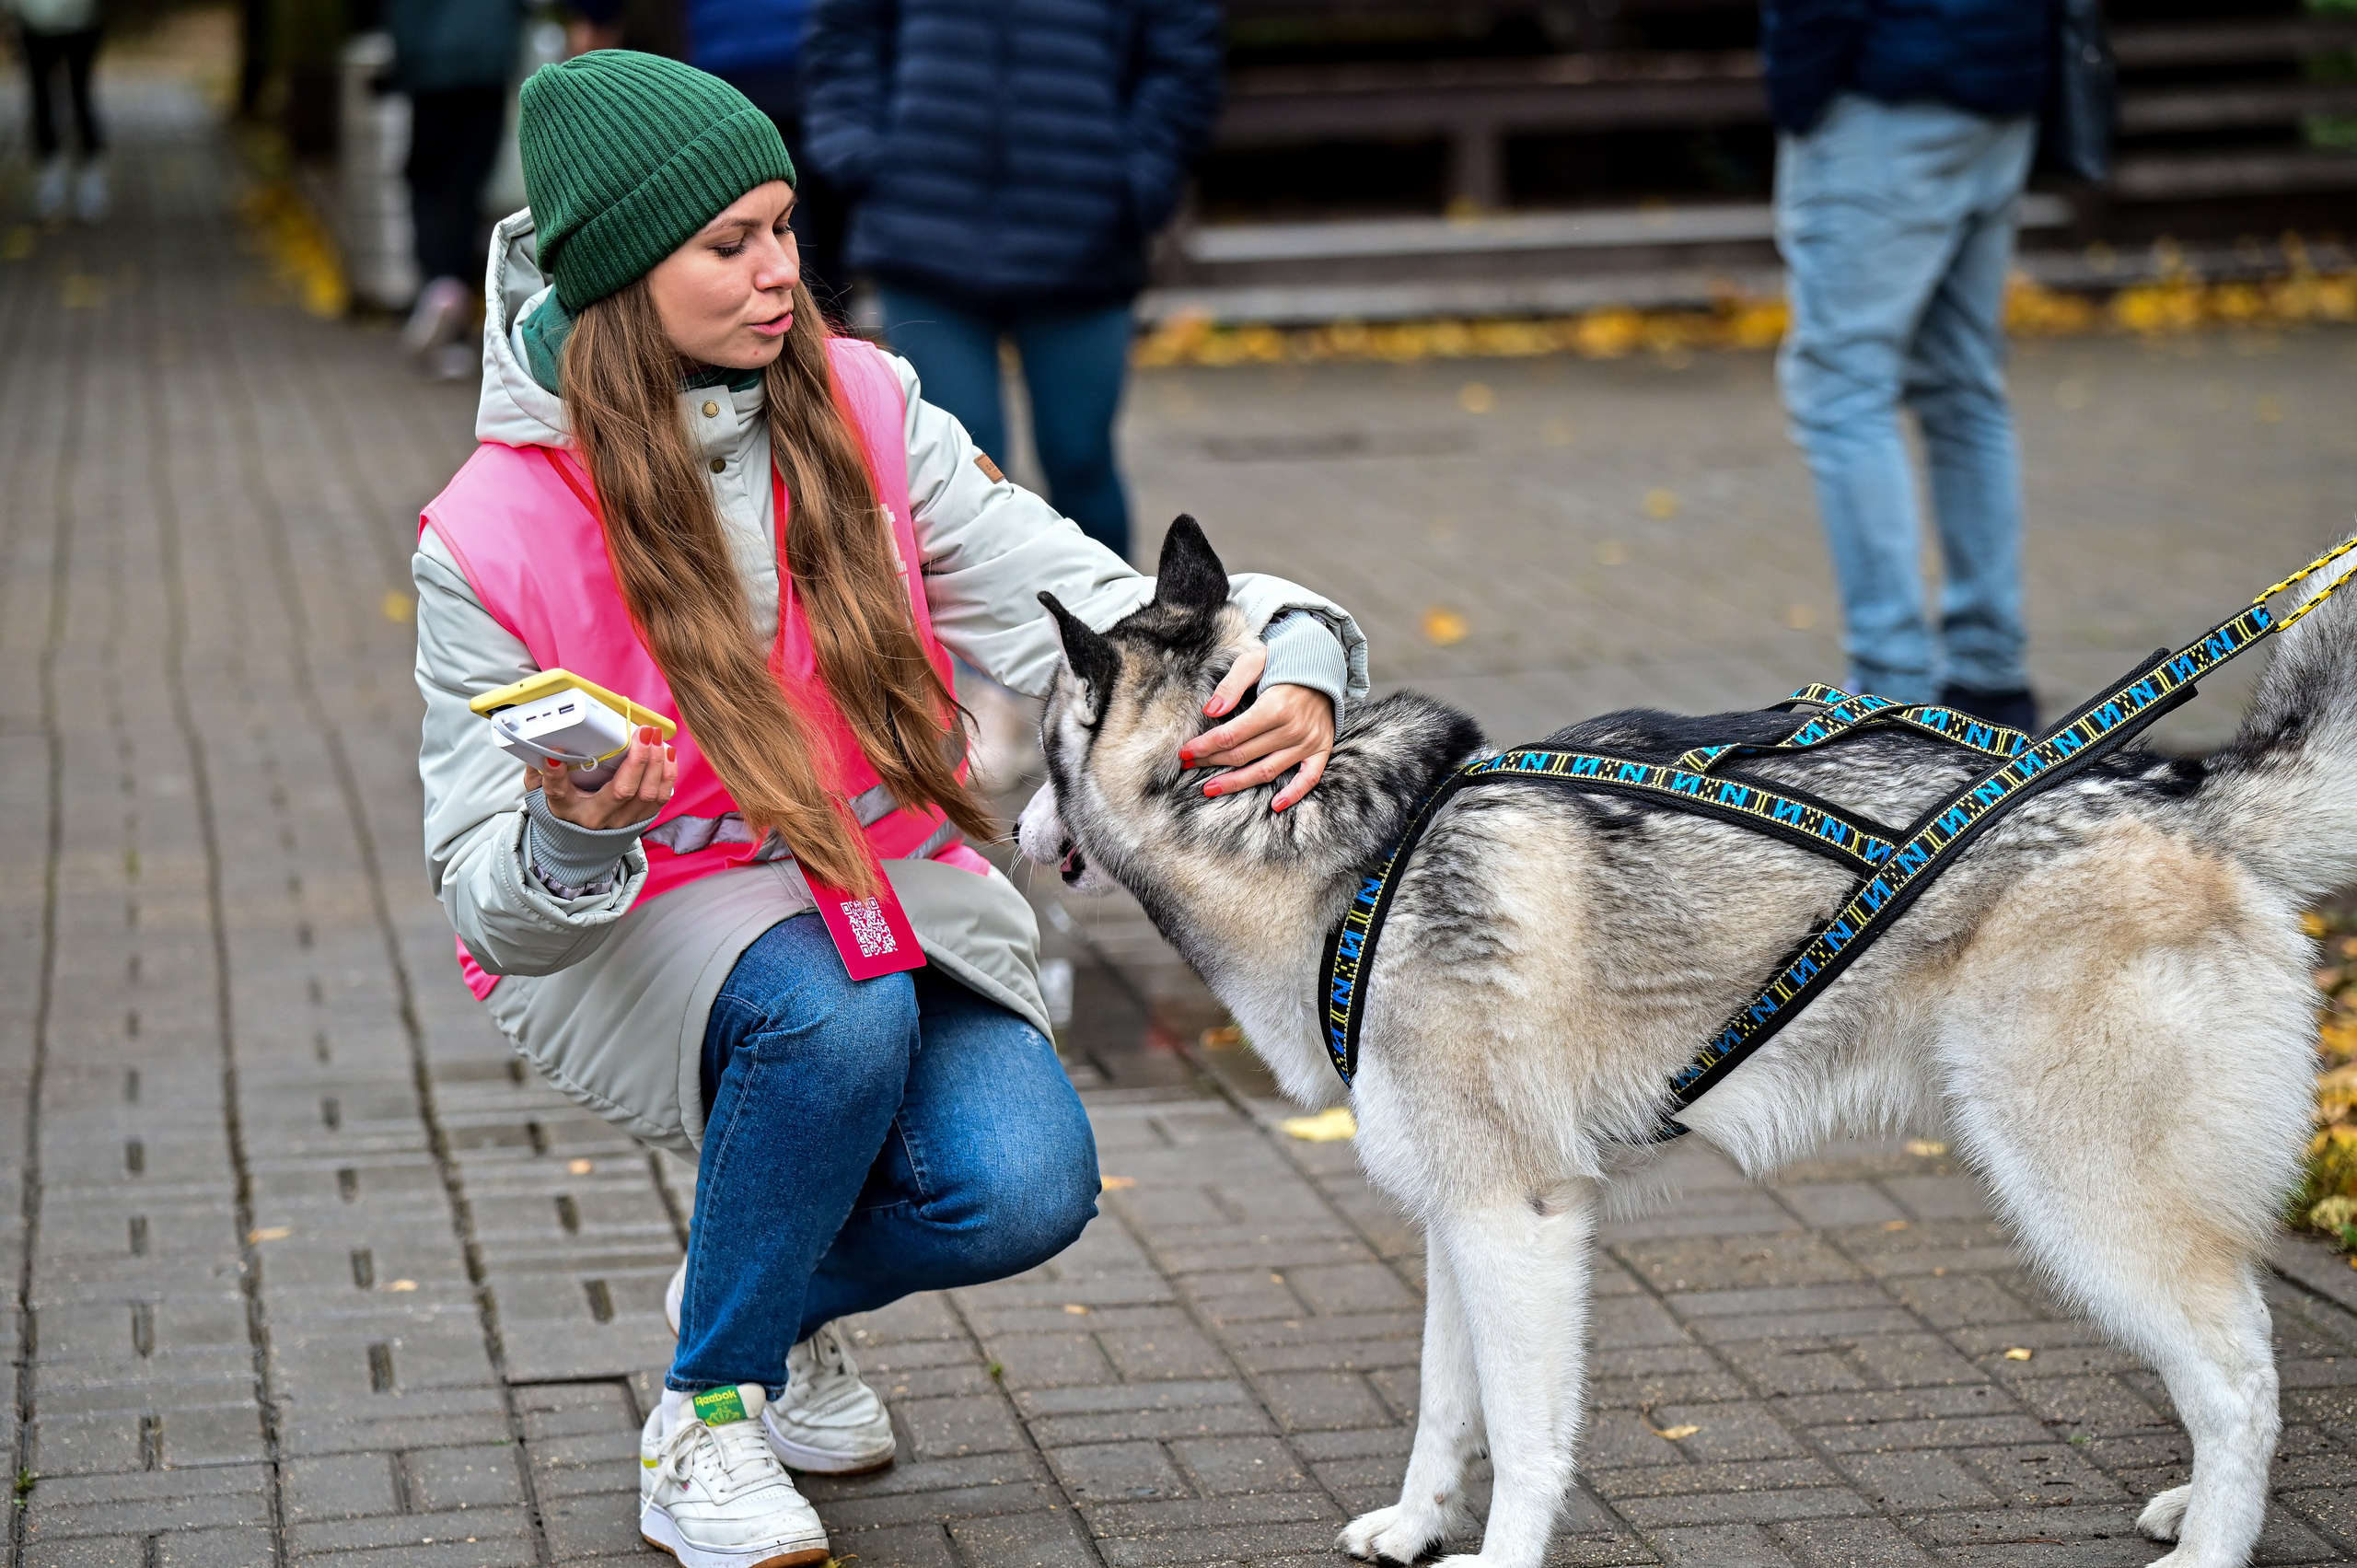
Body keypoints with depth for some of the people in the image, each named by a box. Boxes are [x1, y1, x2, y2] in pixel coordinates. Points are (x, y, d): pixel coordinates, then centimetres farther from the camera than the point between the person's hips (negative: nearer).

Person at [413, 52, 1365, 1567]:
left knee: (1023, 1188, -22)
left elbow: (1082, 604, -8)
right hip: (643, 919, -3)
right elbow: (496, 909, -12)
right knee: (837, 1010, -36)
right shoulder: (498, 539, -16)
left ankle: (770, 1291, 15)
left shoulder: (862, 410, -6)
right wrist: (571, 834, -37)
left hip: (895, 877, 4)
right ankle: (705, 1412, -10)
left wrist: (1290, 661, -28)